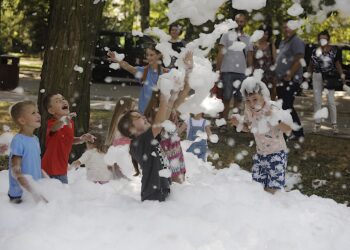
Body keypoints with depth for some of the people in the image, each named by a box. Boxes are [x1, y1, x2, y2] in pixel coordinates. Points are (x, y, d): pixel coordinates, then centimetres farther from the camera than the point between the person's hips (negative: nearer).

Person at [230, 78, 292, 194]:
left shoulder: (272, 109, -22)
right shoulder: (249, 110, -6)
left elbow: (288, 130, -28)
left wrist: (276, 119, -43)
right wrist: (239, 124, -8)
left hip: (276, 153, -6)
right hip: (260, 154, 6)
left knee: (272, 189, -9)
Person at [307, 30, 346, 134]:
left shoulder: (334, 50, -2)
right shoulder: (315, 51, 2)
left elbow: (337, 64, 5)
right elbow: (311, 65, 10)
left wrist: (342, 75, -1)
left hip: (329, 78, -2)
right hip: (317, 76, 2)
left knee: (331, 101, -1)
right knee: (317, 100, 7)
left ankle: (334, 124, 7)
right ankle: (317, 122, 17)